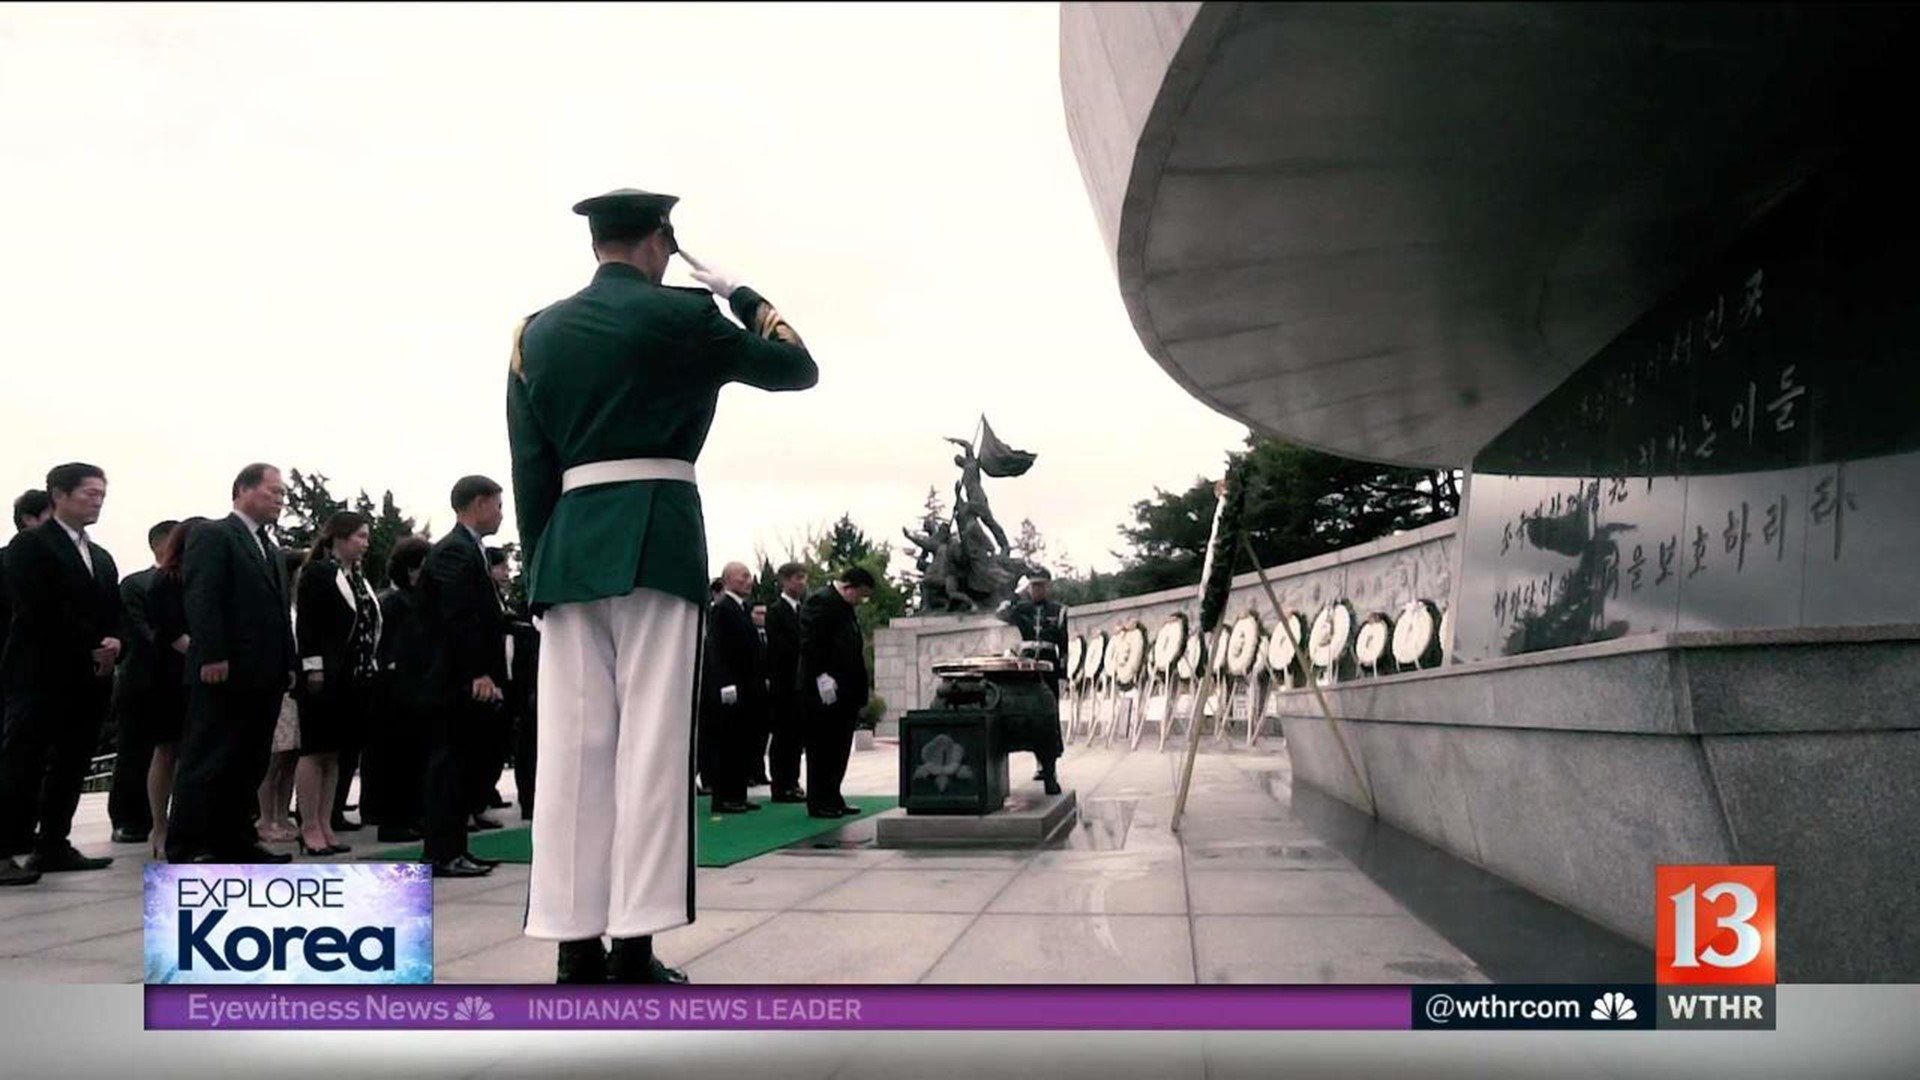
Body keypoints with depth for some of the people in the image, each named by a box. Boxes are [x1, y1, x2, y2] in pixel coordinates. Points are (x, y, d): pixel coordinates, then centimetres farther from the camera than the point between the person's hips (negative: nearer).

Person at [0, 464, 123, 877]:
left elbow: (114, 614, 17)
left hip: (89, 679, 7)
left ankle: (52, 847, 11)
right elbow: (39, 611, -13)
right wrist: (91, 649, -14)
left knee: (71, 766, 7)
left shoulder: (102, 558, 22)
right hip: (41, 676, -7)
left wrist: (114, 644, -5)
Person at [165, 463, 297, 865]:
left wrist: (288, 664, 12)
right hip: (223, 674, -8)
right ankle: (186, 847, -2)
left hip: (263, 675, 8)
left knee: (249, 764, 8)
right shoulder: (212, 535, -3)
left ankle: (235, 841, 13)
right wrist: (211, 657, -21)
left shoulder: (270, 548, 23)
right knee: (207, 761, -5)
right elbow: (201, 599, -13)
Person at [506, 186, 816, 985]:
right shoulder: (680, 313, 2)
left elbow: (529, 467, 11)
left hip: (569, 545, 5)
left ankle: (576, 946, 3)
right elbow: (797, 368, 10)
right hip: (657, 541, -4)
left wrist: (543, 563, 14)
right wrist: (746, 300, 23)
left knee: (572, 745, 3)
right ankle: (634, 949, -8)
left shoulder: (536, 332, 15)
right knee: (650, 741, -5)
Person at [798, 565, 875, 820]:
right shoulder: (820, 602, -10)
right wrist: (822, 676, -23)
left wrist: (860, 690, 19)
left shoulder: (844, 607, 20)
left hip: (844, 693, 10)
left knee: (839, 749, 12)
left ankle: (832, 799, 18)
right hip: (825, 692, -10)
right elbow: (810, 644, -19)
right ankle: (819, 803, 1)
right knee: (822, 749, -4)